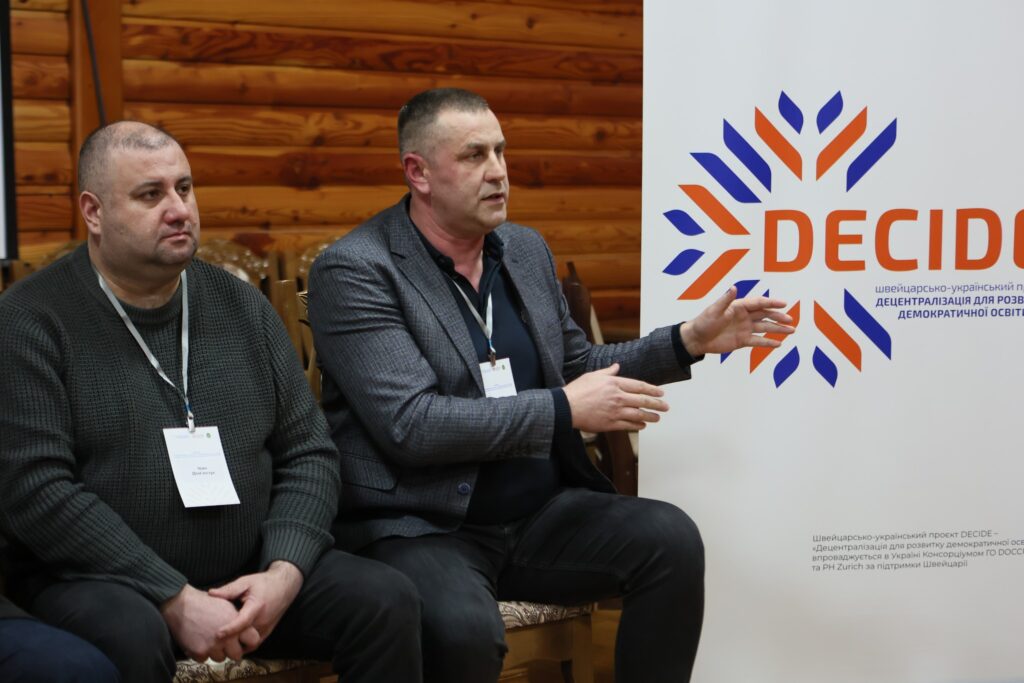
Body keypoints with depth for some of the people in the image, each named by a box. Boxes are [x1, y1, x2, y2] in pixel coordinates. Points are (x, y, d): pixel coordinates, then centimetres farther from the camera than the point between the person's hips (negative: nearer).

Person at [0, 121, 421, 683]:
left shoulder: (241, 306, 9)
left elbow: (309, 453, 9)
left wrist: (284, 572, -10)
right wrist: (176, 600, -20)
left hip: (246, 576, 4)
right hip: (99, 583, -4)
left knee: (386, 601, -16)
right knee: (130, 634, -36)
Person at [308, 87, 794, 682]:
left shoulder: (526, 248, 11)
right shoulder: (355, 270, -11)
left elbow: (576, 366, 23)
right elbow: (410, 425, -21)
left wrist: (688, 342, 9)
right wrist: (564, 410, -20)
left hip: (540, 514, 7)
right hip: (421, 527, -6)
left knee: (671, 539, -14)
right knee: (465, 629, -35)